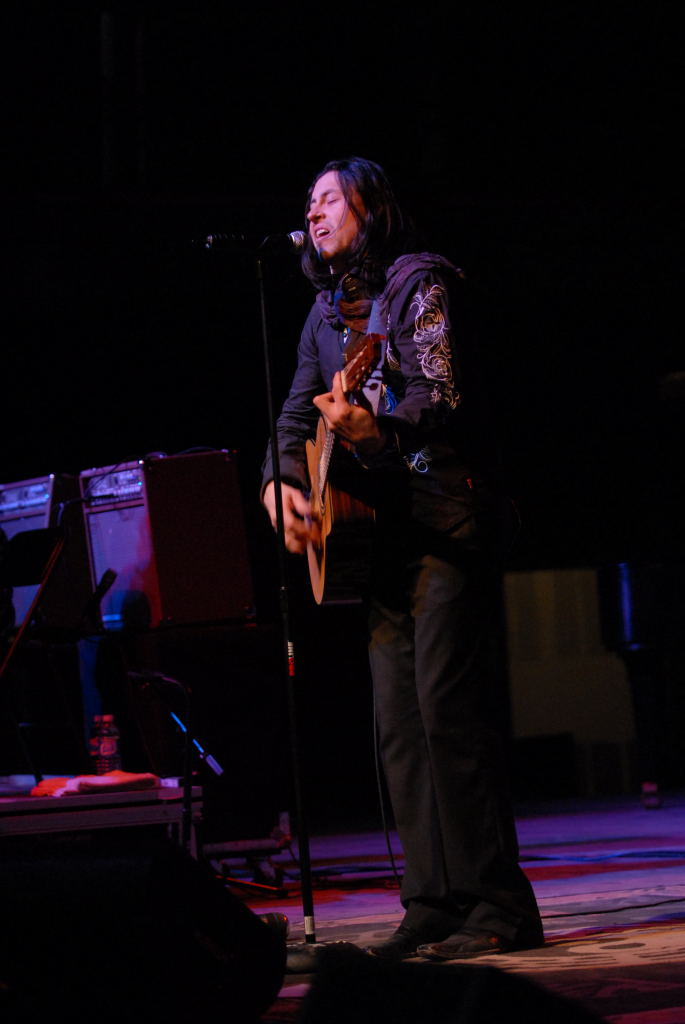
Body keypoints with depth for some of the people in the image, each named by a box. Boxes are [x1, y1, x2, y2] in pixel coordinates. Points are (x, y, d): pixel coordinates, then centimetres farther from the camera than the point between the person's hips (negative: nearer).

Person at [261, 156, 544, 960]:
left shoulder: (419, 284, -6)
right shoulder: (327, 315, 18)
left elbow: (441, 395, -20)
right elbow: (296, 417, 21)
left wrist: (374, 429, -38)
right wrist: (280, 482, 2)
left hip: (446, 521, -8)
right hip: (381, 531, 8)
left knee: (446, 704, -15)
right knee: (398, 720, 3)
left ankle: (497, 903, -13)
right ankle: (433, 904, 7)